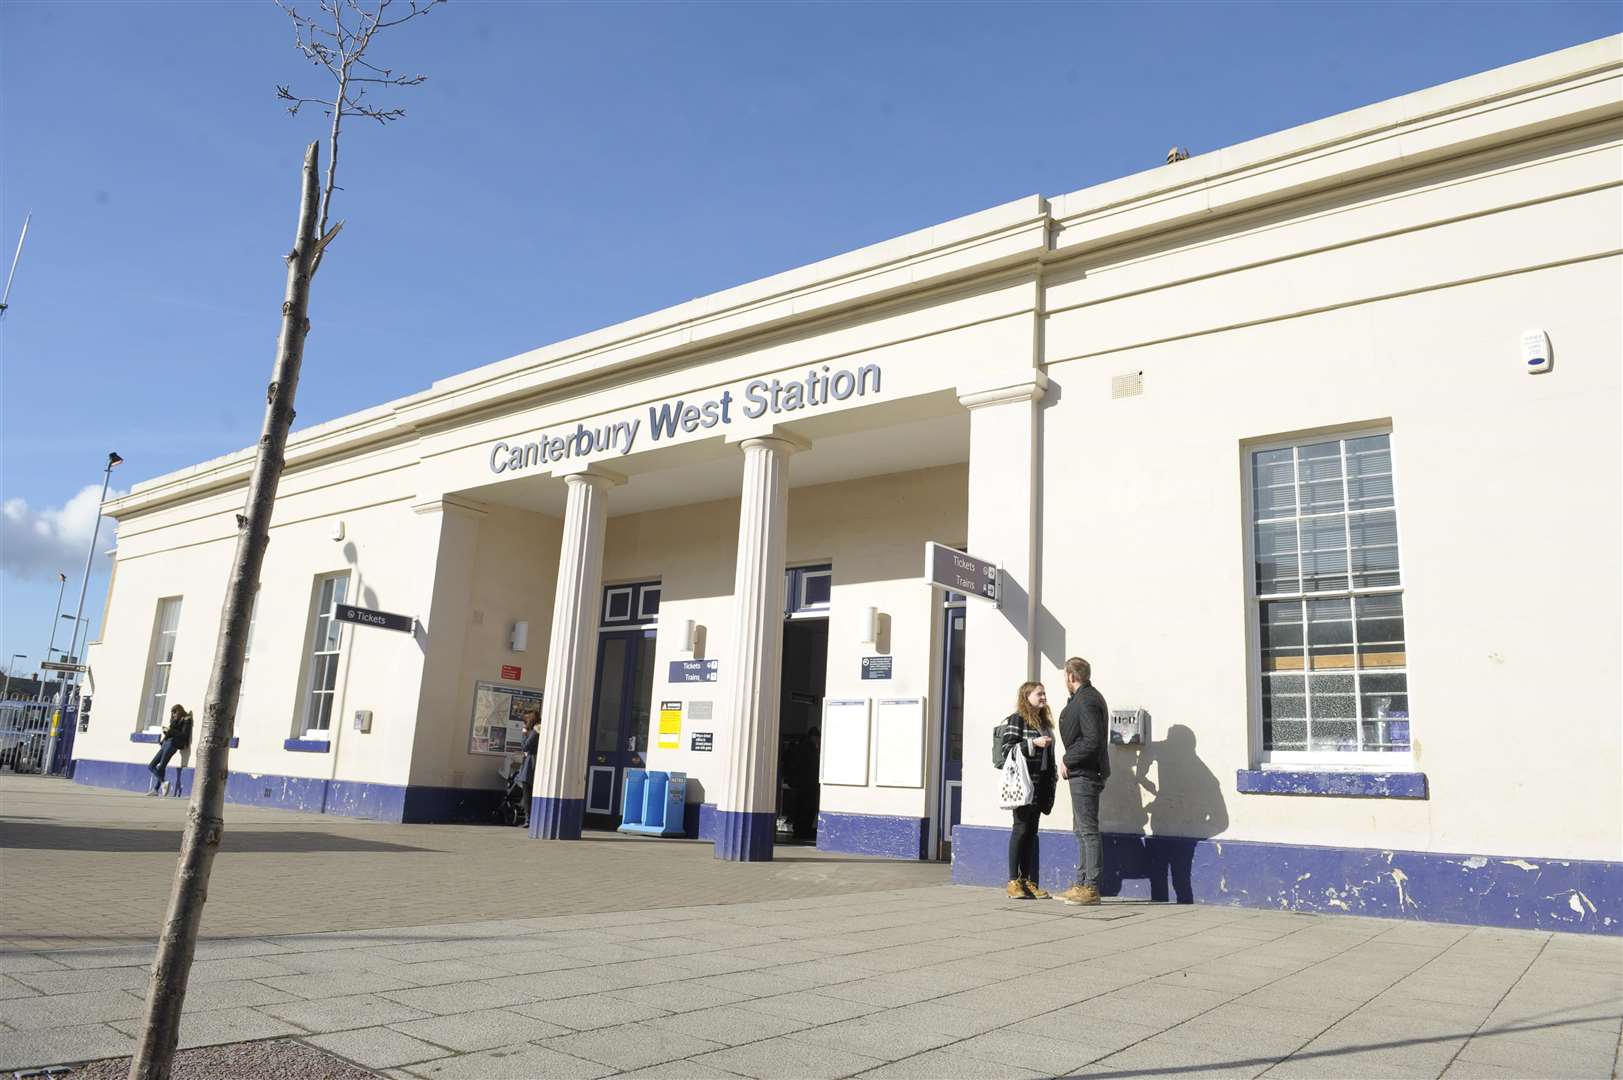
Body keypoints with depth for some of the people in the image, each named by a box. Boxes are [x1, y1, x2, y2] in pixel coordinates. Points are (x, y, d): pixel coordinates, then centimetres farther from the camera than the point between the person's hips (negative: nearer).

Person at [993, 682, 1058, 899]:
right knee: (1021, 829, -5)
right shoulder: (1017, 719, -4)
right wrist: (1033, 744, -18)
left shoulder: (1043, 722, 18)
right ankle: (1014, 882, 0)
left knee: (1031, 832, 9)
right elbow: (1006, 749, -11)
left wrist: (1052, 780, 15)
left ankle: (1027, 881, 13)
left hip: (1039, 785, 7)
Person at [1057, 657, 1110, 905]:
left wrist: (1067, 760, -15)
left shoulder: (1086, 701, -16)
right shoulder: (1085, 698, 16)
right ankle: (1082, 884, 22)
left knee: (1088, 831, -6)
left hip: (1084, 775, -11)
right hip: (1082, 774, 11)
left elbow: (1093, 740, -24)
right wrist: (1069, 760, 11)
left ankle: (1091, 888, -2)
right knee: (1081, 831, 15)